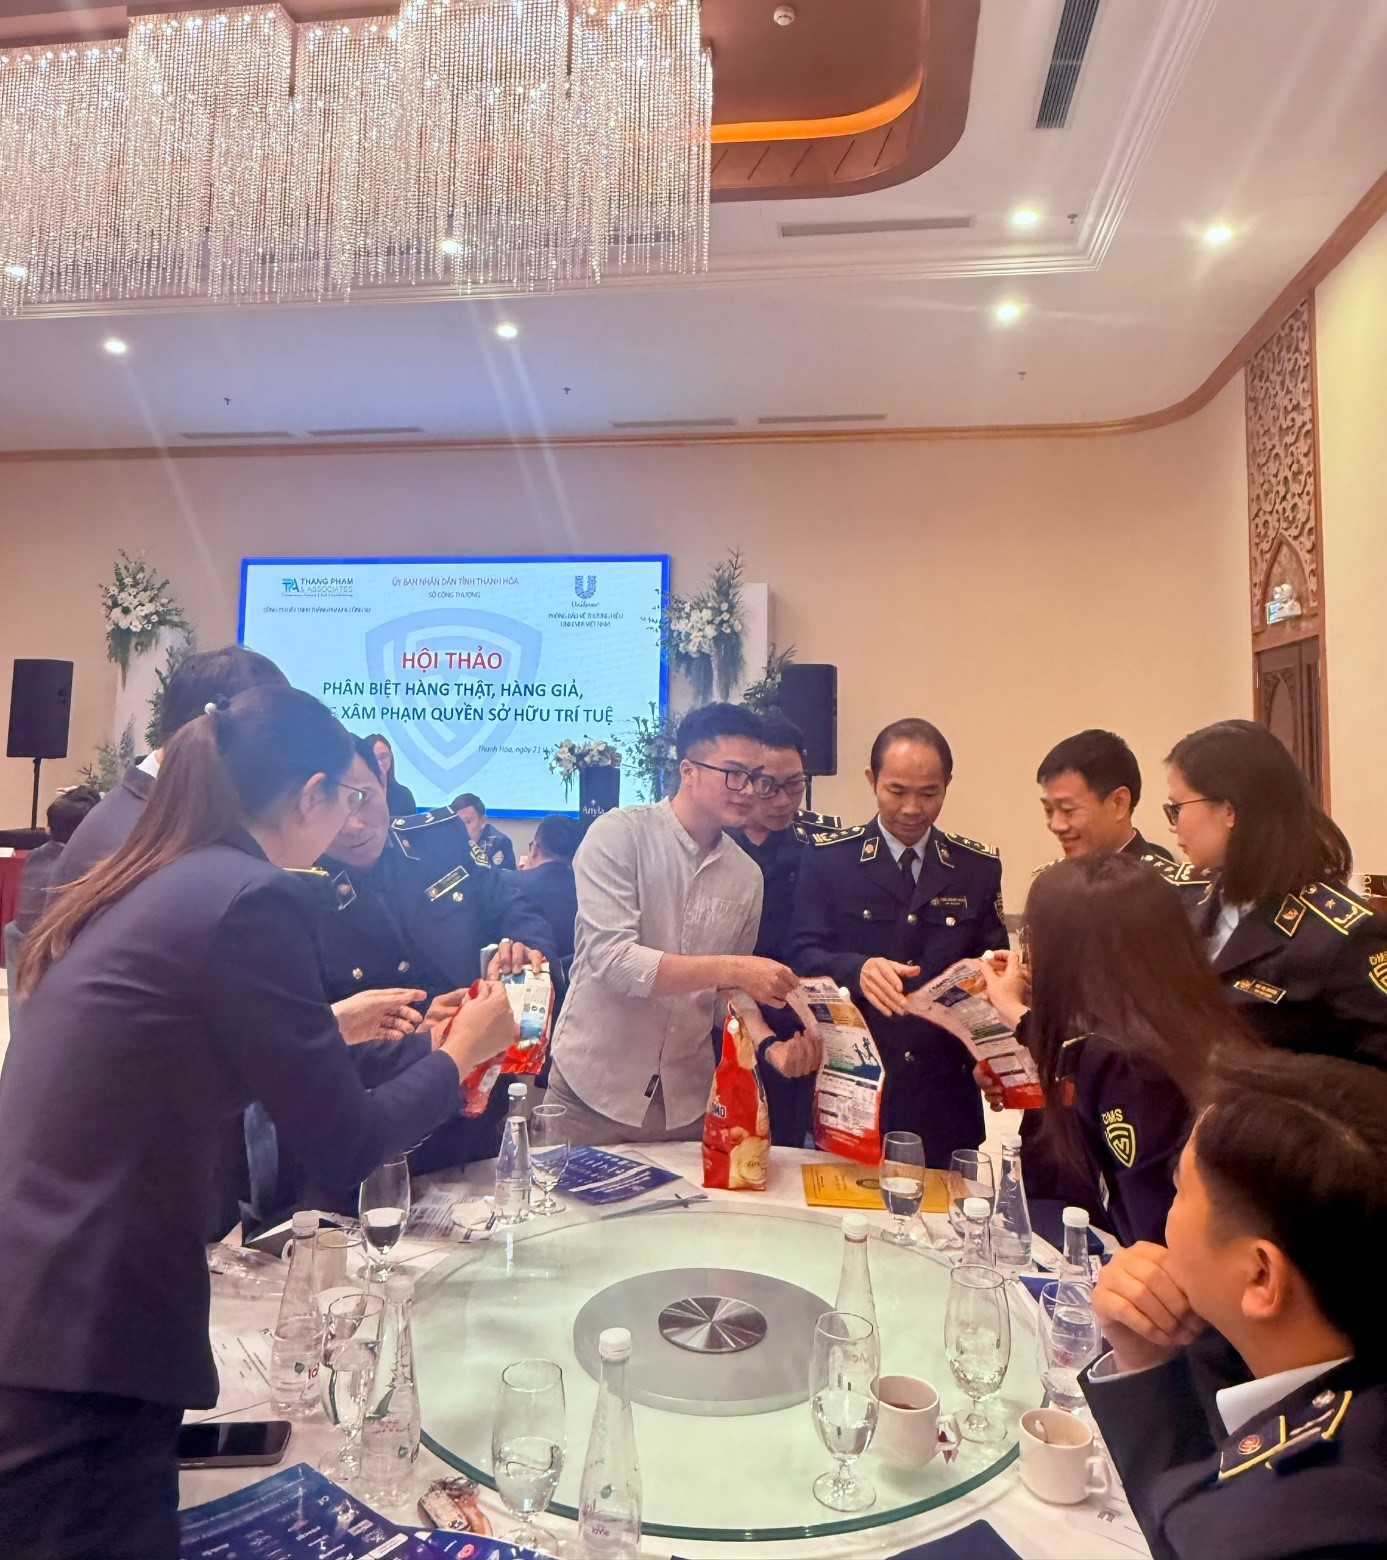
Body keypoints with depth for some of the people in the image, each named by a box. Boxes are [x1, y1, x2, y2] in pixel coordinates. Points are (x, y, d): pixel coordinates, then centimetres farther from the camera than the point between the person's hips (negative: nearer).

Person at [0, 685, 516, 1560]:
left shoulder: (133, 889, 9)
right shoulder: (249, 898, -18)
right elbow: (346, 1145, -13)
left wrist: (330, 1029, 28)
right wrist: (461, 1054, 3)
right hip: (77, 1338, -8)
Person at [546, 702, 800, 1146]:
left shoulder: (747, 875, 2)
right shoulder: (619, 834, -13)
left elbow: (731, 992, 9)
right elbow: (611, 959, -23)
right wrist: (729, 968, -27)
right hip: (596, 1091, -4)